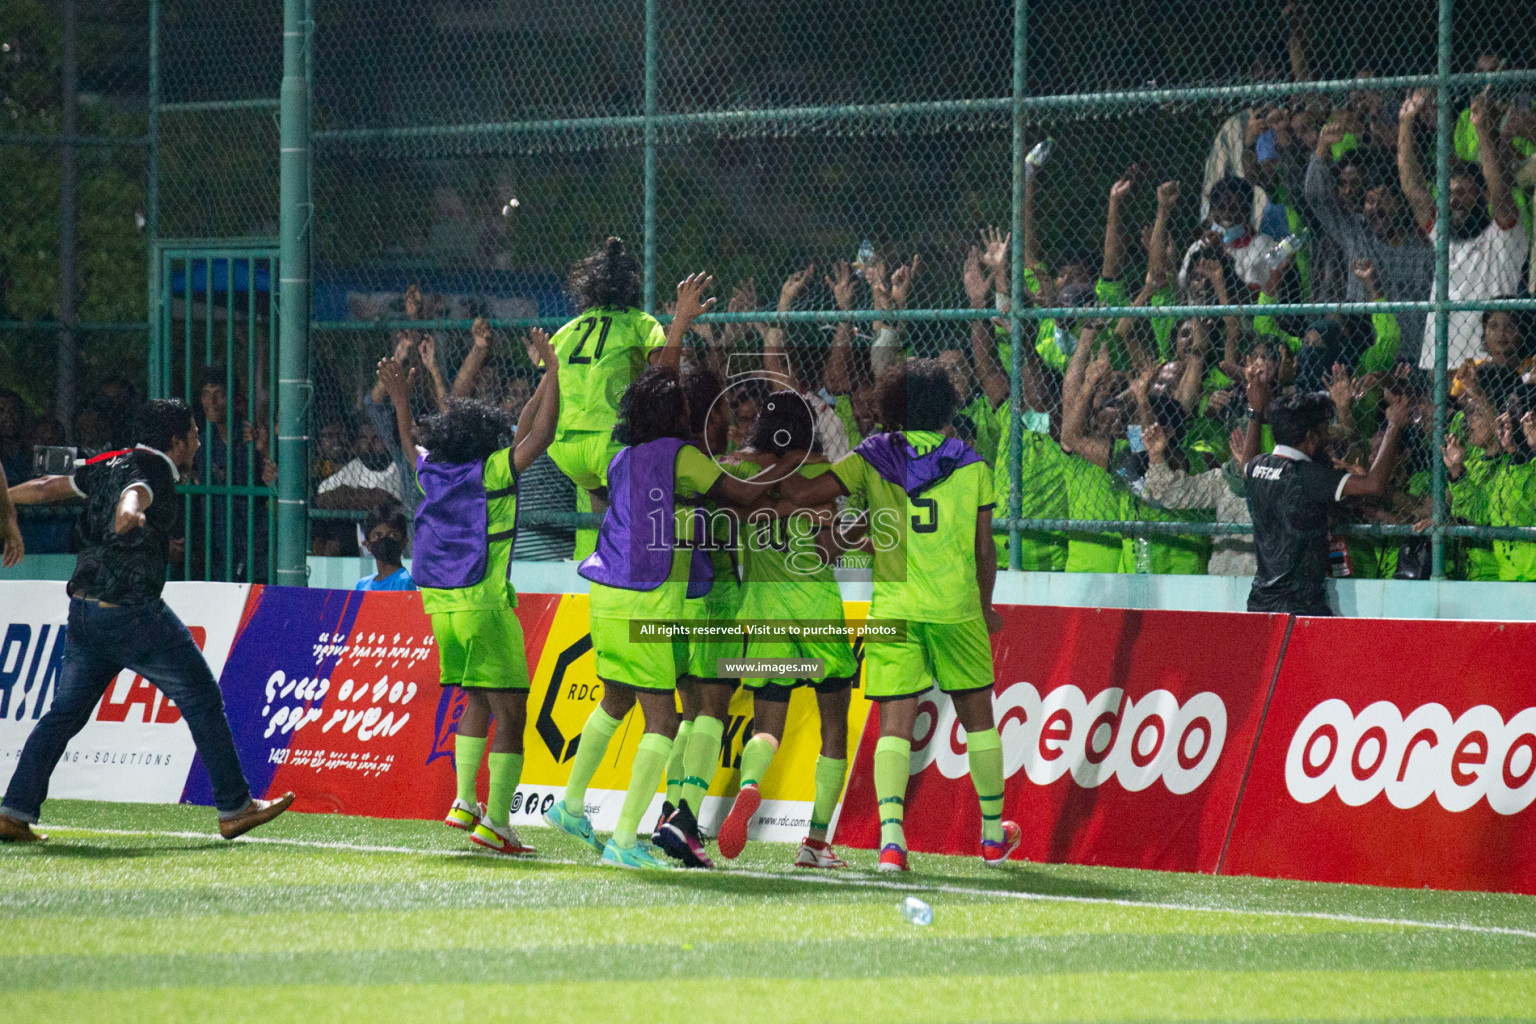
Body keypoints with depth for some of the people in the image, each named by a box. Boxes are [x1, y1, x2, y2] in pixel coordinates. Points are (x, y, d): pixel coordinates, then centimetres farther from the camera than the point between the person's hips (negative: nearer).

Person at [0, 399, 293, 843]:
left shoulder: (111, 465, 12)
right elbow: (133, 492, -36)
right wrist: (129, 511, -59)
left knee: (63, 713, 9)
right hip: (133, 614, -8)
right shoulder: (152, 471, -12)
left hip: (84, 611, 8)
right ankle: (234, 807, 8)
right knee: (202, 699, 3)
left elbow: (46, 487, 20)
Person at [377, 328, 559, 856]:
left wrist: (400, 399, 41)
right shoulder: (493, 473, -8)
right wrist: (552, 372, -4)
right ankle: (495, 822, -9)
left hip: (440, 606, 7)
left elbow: (411, 444, 30)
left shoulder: (430, 473, 8)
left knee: (476, 699, 24)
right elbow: (539, 434, -10)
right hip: (486, 605, -7)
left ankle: (465, 802, 19)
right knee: (510, 714, -3)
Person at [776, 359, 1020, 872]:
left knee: (895, 724, -3)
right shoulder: (972, 465, 4)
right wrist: (985, 607, 22)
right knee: (977, 716, 16)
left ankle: (891, 836, -21)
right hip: (957, 608, 1)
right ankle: (993, 836, 26)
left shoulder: (871, 459, 1)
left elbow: (805, 494, -7)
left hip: (893, 607, -1)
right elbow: (984, 549, 6)